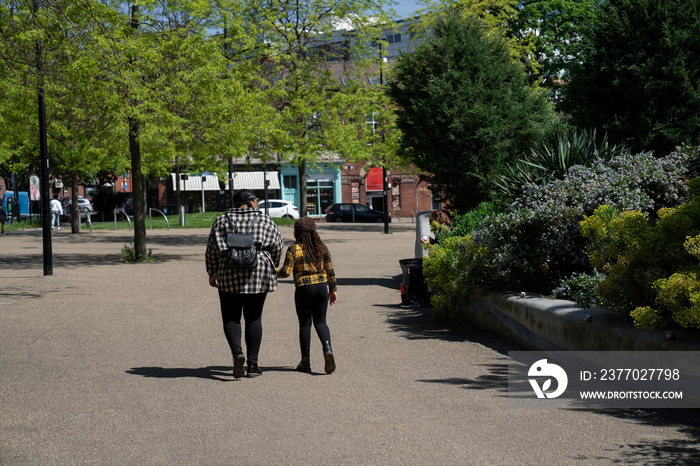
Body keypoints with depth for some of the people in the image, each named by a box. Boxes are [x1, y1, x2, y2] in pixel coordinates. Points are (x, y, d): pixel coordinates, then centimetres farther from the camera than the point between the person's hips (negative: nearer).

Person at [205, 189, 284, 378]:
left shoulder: (222, 221, 5)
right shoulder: (265, 220, 6)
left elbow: (212, 249, 4)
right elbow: (277, 246, 6)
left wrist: (212, 273, 14)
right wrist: (271, 267, 21)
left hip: (230, 275, 0)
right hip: (258, 275, 1)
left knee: (231, 318, 9)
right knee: (253, 318, 9)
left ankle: (237, 352, -16)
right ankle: (252, 364, 7)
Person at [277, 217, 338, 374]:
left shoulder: (294, 249, -8)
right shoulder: (321, 247, 4)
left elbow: (286, 271, -10)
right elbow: (330, 270, 5)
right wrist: (333, 290, 13)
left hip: (303, 289, -3)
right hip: (322, 287, 3)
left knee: (305, 324, 7)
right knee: (320, 322, 11)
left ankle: (305, 362, 12)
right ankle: (328, 350, -14)